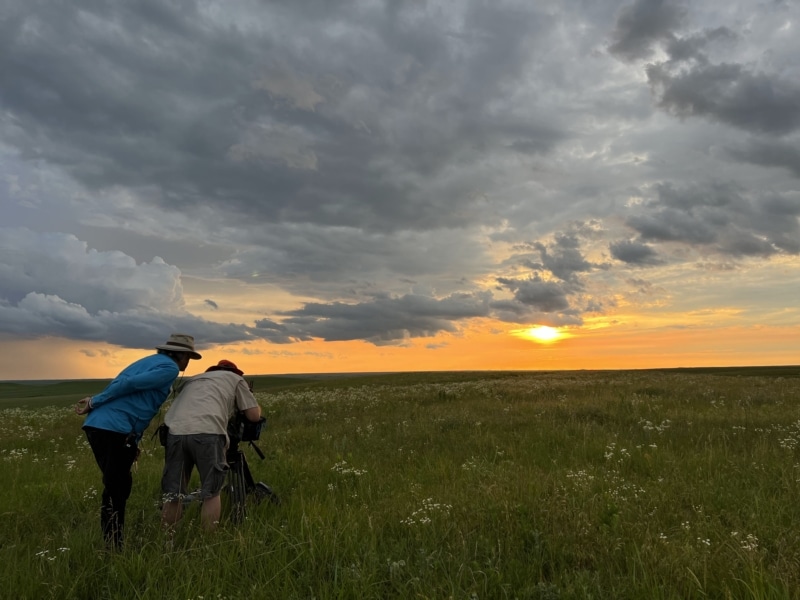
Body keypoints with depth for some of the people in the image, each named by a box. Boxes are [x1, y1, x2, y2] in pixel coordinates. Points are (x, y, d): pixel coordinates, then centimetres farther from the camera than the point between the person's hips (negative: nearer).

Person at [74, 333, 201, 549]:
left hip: (97, 425, 9)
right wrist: (95, 402, -7)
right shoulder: (170, 367, -2)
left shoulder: (150, 360, 25)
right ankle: (112, 547, 2)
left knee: (118, 485, 16)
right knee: (117, 488, -3)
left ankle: (112, 544, 24)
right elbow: (130, 384, -13)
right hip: (114, 429, -9)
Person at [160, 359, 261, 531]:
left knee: (172, 495, 14)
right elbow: (254, 415, 21)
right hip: (207, 433, -4)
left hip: (175, 432, 4)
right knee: (211, 493, 8)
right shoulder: (235, 378, 27)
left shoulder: (192, 379, 39)